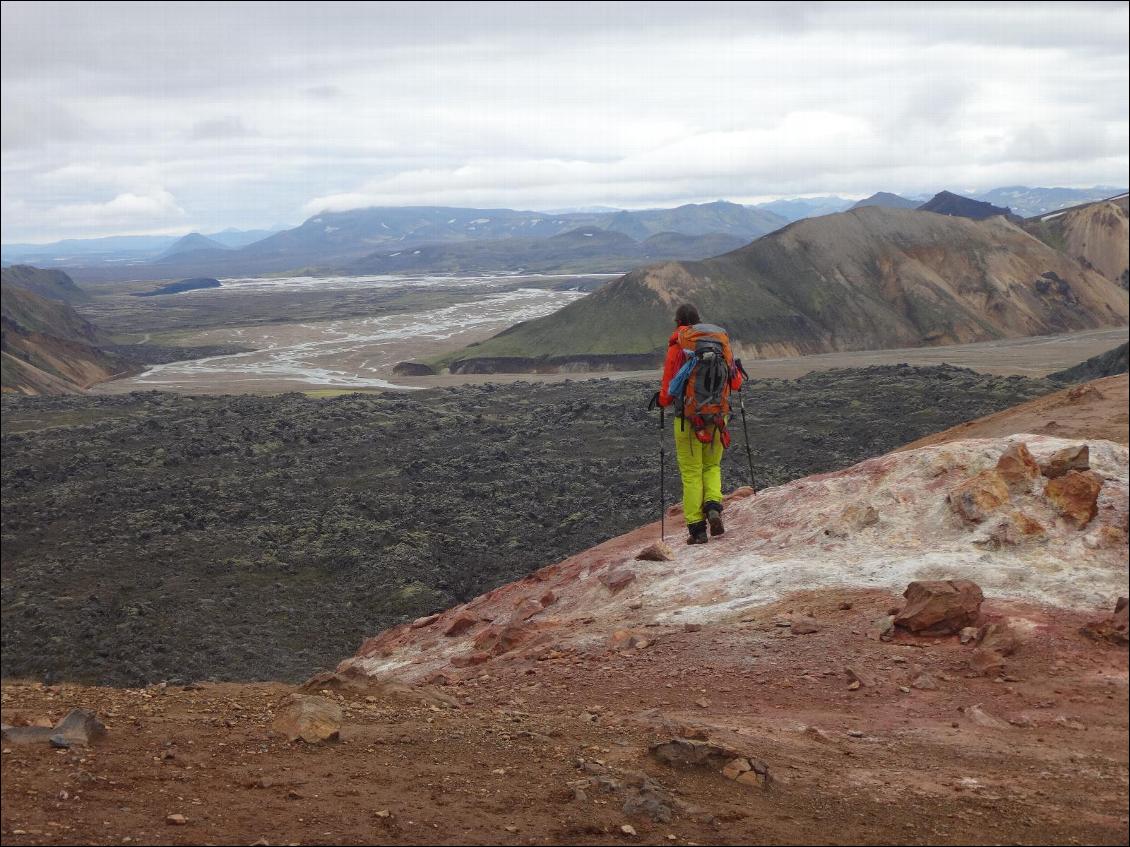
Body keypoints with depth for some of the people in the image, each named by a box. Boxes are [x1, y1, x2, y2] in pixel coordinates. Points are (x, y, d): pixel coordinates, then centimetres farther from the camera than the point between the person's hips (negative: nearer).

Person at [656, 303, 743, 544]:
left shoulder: (678, 342, -5)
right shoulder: (722, 339, 5)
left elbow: (669, 382, -4)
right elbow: (735, 383, 11)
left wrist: (663, 399, 18)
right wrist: (737, 374, 34)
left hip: (688, 417, -3)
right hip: (717, 416, 3)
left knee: (691, 472, 5)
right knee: (712, 465, 20)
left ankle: (696, 527, 1)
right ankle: (713, 506, -5)